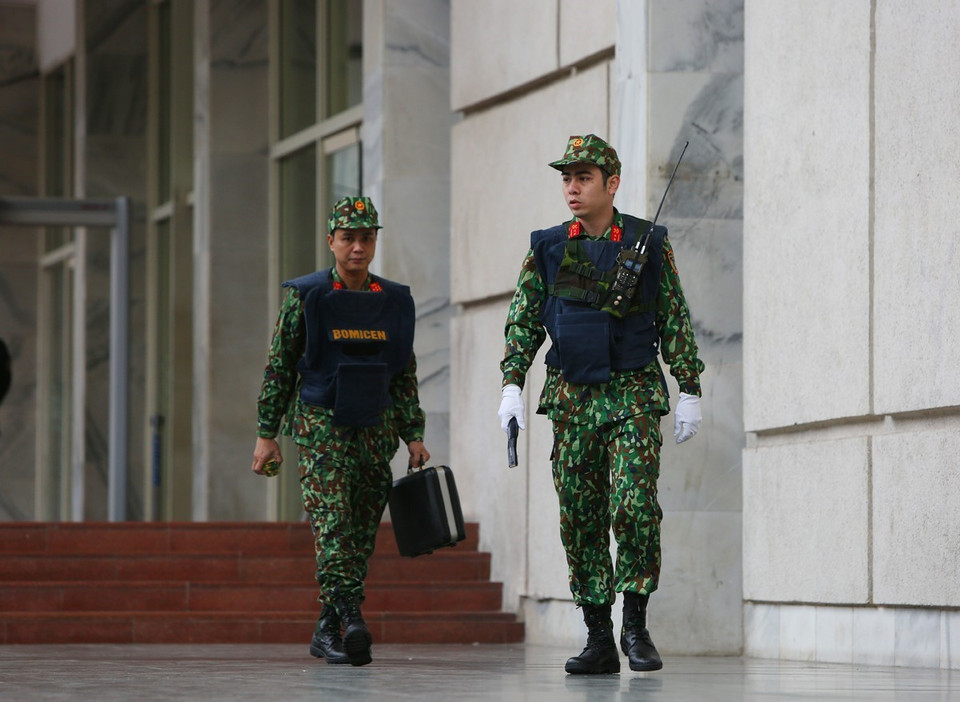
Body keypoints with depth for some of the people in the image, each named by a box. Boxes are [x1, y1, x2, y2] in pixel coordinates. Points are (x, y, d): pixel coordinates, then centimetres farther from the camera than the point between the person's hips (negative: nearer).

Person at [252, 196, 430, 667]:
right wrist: (266, 434, -3)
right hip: (320, 426, -4)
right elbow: (279, 368, 1)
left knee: (361, 535, 5)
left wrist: (414, 436, 8)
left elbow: (405, 375, 14)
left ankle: (326, 632, 14)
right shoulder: (305, 297, -2)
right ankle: (352, 619, -31)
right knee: (332, 523, -18)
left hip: (376, 429, 4)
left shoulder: (395, 302, 8)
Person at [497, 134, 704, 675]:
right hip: (572, 398, 3)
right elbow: (523, 323, 7)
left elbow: (676, 323, 3)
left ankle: (635, 624, -5)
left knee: (635, 505, -16)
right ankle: (599, 641, 6)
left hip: (634, 395, -3)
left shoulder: (649, 243, 1)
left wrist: (690, 392, -1)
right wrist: (513, 387, -3)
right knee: (580, 518, 1)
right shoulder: (547, 249, 6)